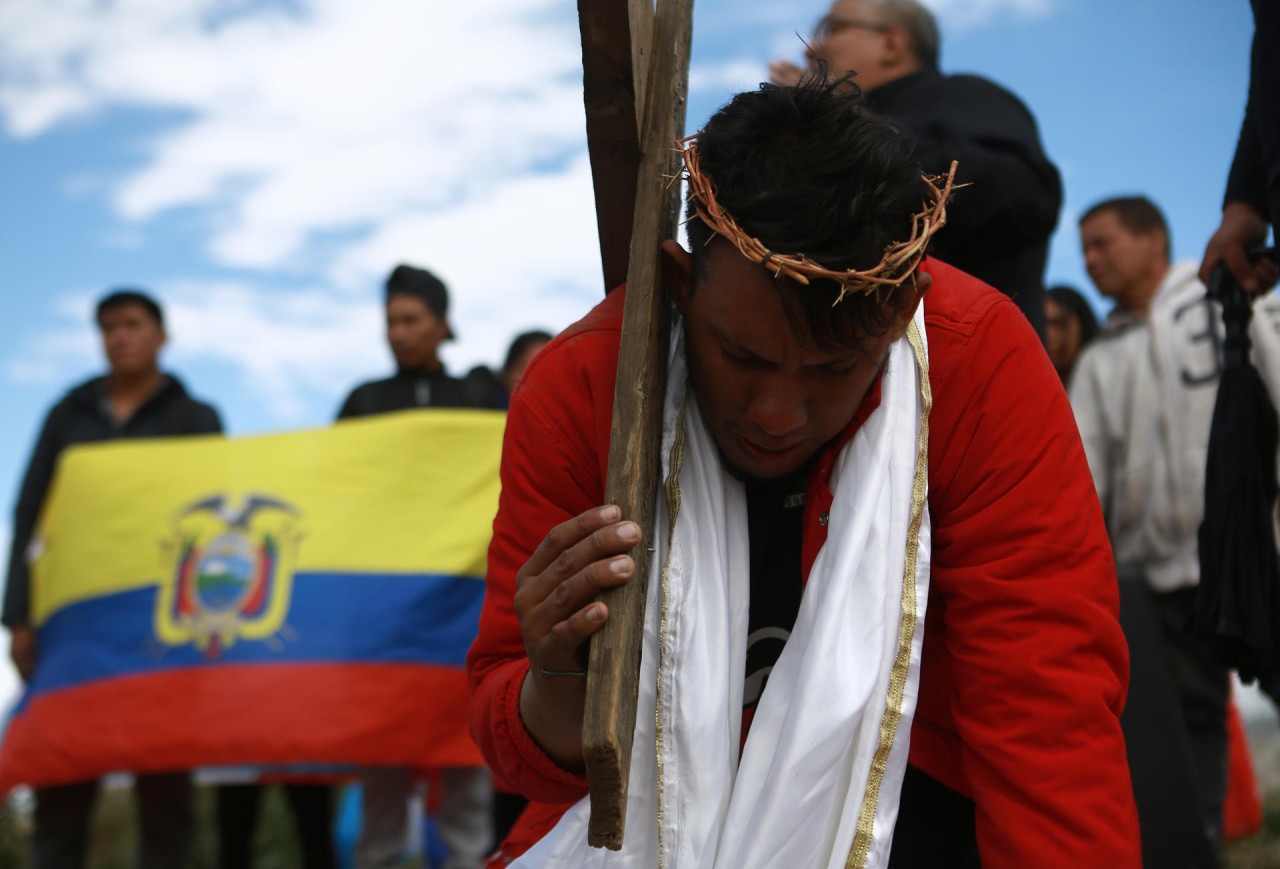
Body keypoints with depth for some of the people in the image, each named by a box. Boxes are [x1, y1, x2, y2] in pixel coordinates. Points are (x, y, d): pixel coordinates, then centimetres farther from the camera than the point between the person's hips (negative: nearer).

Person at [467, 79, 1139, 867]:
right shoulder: (576, 390, -14)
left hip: (910, 804, -1)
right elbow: (525, 749, -8)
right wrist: (558, 689, -28)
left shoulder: (983, 363, -18)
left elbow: (1050, 716, -18)